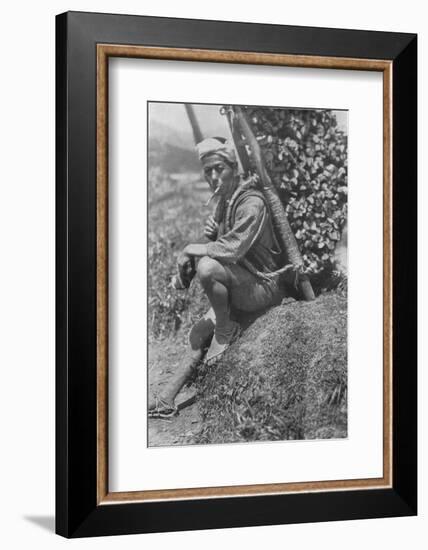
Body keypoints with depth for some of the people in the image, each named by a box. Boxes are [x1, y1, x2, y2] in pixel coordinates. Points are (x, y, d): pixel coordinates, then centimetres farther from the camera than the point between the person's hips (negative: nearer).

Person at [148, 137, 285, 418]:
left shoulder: (252, 203, -19)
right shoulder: (224, 203, 11)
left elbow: (233, 248, -32)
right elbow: (221, 248, 16)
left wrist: (191, 249, -19)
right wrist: (212, 235, -7)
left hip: (264, 286, -9)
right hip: (240, 289, 9)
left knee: (207, 266, -31)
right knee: (199, 334, 3)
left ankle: (226, 329, -10)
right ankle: (167, 400, 8)